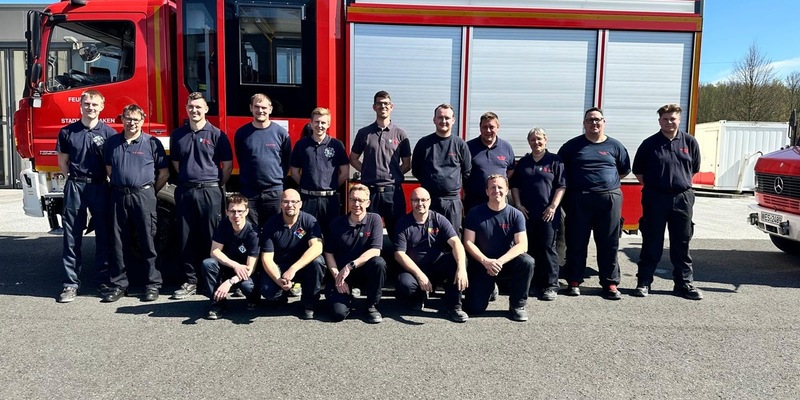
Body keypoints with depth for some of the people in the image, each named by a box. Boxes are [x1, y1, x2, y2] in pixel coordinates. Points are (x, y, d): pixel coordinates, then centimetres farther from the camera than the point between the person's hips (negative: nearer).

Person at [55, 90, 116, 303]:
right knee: (72, 237, 3)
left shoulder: (108, 133, 0)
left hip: (100, 187, -1)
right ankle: (71, 283, 10)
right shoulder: (67, 132, 5)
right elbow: (63, 161, 11)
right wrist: (75, 179, 3)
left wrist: (109, 181, -5)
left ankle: (104, 279, 17)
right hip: (74, 187, 1)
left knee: (103, 235, 6)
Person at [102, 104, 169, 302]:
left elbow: (164, 172, 3)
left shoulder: (152, 143, 0)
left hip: (143, 196, -3)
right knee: (120, 242, 8)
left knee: (147, 241, 0)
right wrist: (120, 185, 15)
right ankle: (118, 284, 17)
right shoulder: (112, 142, 11)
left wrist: (151, 191, 6)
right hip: (119, 196, 4)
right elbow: (109, 168, 21)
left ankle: (153, 284, 8)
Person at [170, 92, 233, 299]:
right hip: (185, 191, 4)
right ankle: (190, 281, 15)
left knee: (211, 238, 1)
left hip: (209, 191, -4)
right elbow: (176, 163, 21)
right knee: (187, 238, 6)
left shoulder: (216, 134, -1)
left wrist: (217, 186, 5)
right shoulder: (177, 134, 10)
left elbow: (228, 165, 2)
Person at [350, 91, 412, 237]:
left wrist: (393, 174, -3)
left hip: (393, 190, 0)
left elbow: (407, 164, 9)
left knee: (396, 232, 6)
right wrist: (367, 171, 0)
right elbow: (353, 159, 12)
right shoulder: (364, 133, 7)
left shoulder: (400, 134, 5)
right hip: (370, 190, 1)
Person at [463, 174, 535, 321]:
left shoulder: (516, 215, -6)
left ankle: (517, 305, -10)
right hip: (481, 264, 0)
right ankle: (489, 287, 23)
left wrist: (500, 261, -28)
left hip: (507, 262, 1)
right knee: (474, 308, -14)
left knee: (527, 262, -32)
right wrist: (486, 261, -23)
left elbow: (522, 245, -15)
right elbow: (468, 242, -8)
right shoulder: (475, 213, -5)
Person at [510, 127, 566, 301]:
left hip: (548, 213, -3)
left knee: (548, 248, -3)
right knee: (529, 248, 6)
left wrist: (553, 206, -10)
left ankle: (551, 285, 3)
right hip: (526, 213, 4)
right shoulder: (523, 162, 14)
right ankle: (533, 283, 15)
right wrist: (518, 205, 3)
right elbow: (515, 185, 14)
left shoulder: (555, 161, 3)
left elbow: (561, 186, -1)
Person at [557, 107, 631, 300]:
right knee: (576, 242, 4)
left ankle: (610, 283, 14)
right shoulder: (573, 145, 6)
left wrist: (607, 181, 9)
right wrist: (571, 183, 5)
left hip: (609, 199, 1)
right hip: (579, 199, -1)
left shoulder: (614, 145, 9)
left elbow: (625, 170, 17)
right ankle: (574, 281, 13)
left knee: (609, 244, 4)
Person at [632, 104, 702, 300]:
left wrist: (680, 182, 11)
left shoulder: (689, 142, 4)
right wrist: (651, 186, 5)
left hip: (682, 198, 2)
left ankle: (684, 283, 19)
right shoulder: (650, 144, -1)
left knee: (682, 243, 9)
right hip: (655, 198, -2)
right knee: (651, 243, 4)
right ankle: (644, 281, 12)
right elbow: (638, 171, 7)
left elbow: (695, 168, 14)